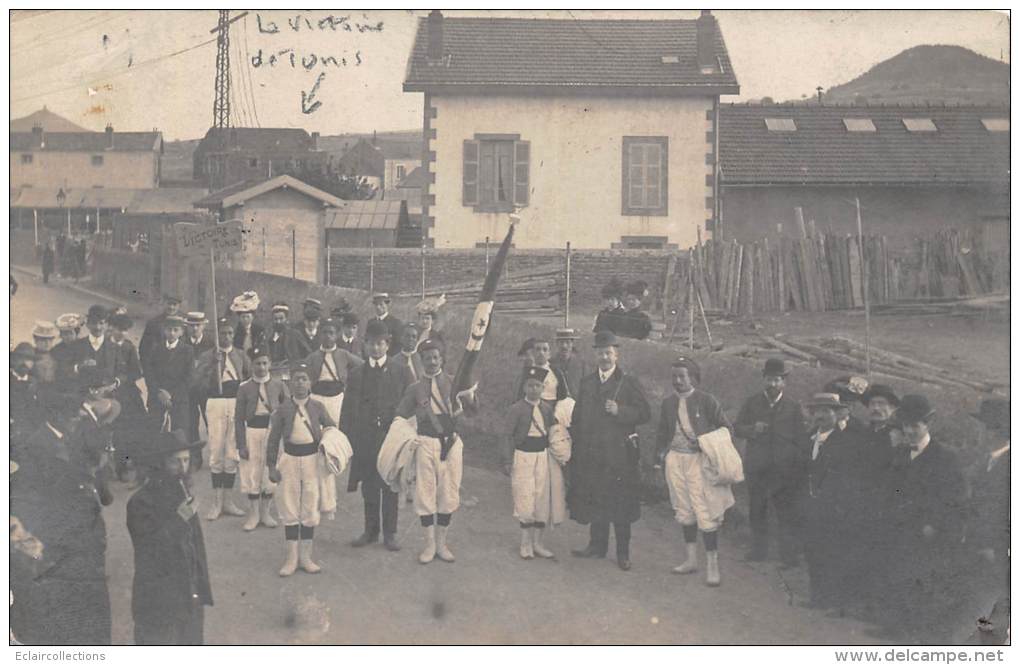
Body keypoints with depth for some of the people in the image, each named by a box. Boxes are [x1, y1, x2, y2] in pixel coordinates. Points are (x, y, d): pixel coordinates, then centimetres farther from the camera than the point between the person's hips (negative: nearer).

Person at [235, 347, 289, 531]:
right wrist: (241, 444, -6)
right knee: (252, 473, 3)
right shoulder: (244, 388, -1)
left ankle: (266, 513, 21)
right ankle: (253, 514, 15)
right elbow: (239, 418, 0)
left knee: (270, 472, 7)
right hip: (252, 431, -1)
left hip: (273, 430, 1)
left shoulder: (279, 385, 1)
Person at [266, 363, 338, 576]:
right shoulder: (283, 409, -2)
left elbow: (331, 427, 13)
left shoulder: (318, 407, 0)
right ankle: (292, 557, 12)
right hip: (289, 457, 0)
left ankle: (305, 556, 16)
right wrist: (271, 466, -3)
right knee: (289, 509, 4)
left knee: (310, 508, 5)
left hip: (312, 457, 1)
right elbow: (273, 440, 1)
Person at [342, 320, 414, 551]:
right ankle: (370, 530, 20)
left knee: (391, 487, 4)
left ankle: (389, 534, 13)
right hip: (365, 439, 1)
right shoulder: (356, 374, 5)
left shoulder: (401, 372, 2)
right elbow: (348, 409, 6)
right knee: (369, 487, 8)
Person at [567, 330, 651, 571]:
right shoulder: (587, 382, 13)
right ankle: (597, 545, 21)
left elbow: (644, 414, -5)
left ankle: (623, 552, 10)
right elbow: (578, 417, 15)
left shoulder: (629, 383, -1)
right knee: (594, 500, 10)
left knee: (620, 503, 1)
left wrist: (619, 411, -18)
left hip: (619, 454, -4)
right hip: (591, 455, 4)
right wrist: (576, 445, 7)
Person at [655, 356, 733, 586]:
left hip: (700, 460, -5)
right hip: (675, 460, 5)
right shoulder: (668, 403, 8)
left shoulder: (706, 401, -7)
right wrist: (662, 453, 10)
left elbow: (725, 427, -1)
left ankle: (712, 566, -2)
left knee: (706, 514, -8)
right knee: (684, 511, 13)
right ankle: (691, 560, 25)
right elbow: (663, 433, 20)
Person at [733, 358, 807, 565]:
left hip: (785, 468, -2)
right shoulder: (752, 403, 7)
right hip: (757, 466, 2)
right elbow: (737, 428, 8)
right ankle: (758, 550, 19)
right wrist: (753, 429, -14)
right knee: (757, 510, 9)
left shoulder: (793, 407, 4)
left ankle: (789, 554, 2)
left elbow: (800, 439, 5)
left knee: (787, 513, -3)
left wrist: (800, 469, -1)